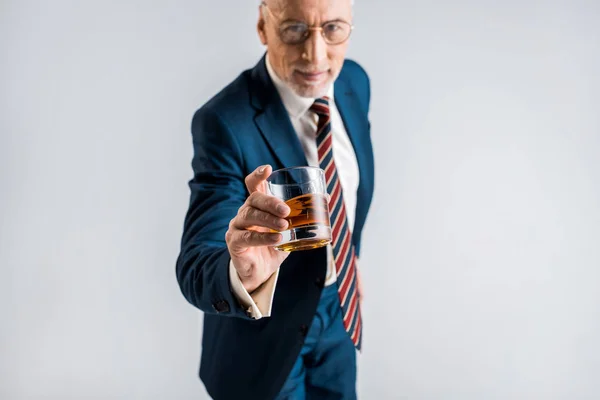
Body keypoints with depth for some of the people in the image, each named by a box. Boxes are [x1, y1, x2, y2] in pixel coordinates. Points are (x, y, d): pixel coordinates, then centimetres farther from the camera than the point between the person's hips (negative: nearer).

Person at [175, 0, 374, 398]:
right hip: (265, 326, -5)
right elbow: (196, 267, -35)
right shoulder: (226, 122, -29)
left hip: (340, 310, 6)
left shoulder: (354, 81, -9)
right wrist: (242, 276, -55)